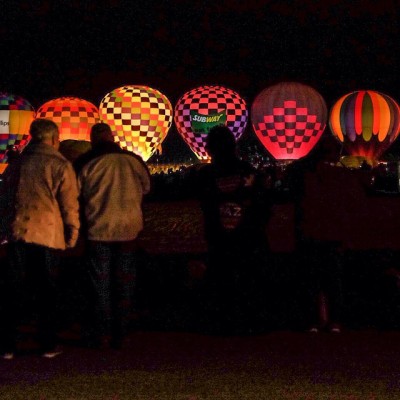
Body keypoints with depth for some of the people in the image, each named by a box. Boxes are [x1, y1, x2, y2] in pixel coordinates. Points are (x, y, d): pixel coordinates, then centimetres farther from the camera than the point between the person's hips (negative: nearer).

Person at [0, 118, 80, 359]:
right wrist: (73, 233, 7)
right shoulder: (61, 166, -2)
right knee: (46, 291, 8)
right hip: (48, 235, -3)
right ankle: (48, 344, 13)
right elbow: (70, 204, -4)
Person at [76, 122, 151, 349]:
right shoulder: (133, 160, -3)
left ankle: (101, 336, 12)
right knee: (124, 283, 12)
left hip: (98, 230, -2)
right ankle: (119, 336, 16)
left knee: (101, 284, 9)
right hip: (128, 230, 2)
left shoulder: (86, 164, -9)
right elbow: (147, 188, 12)